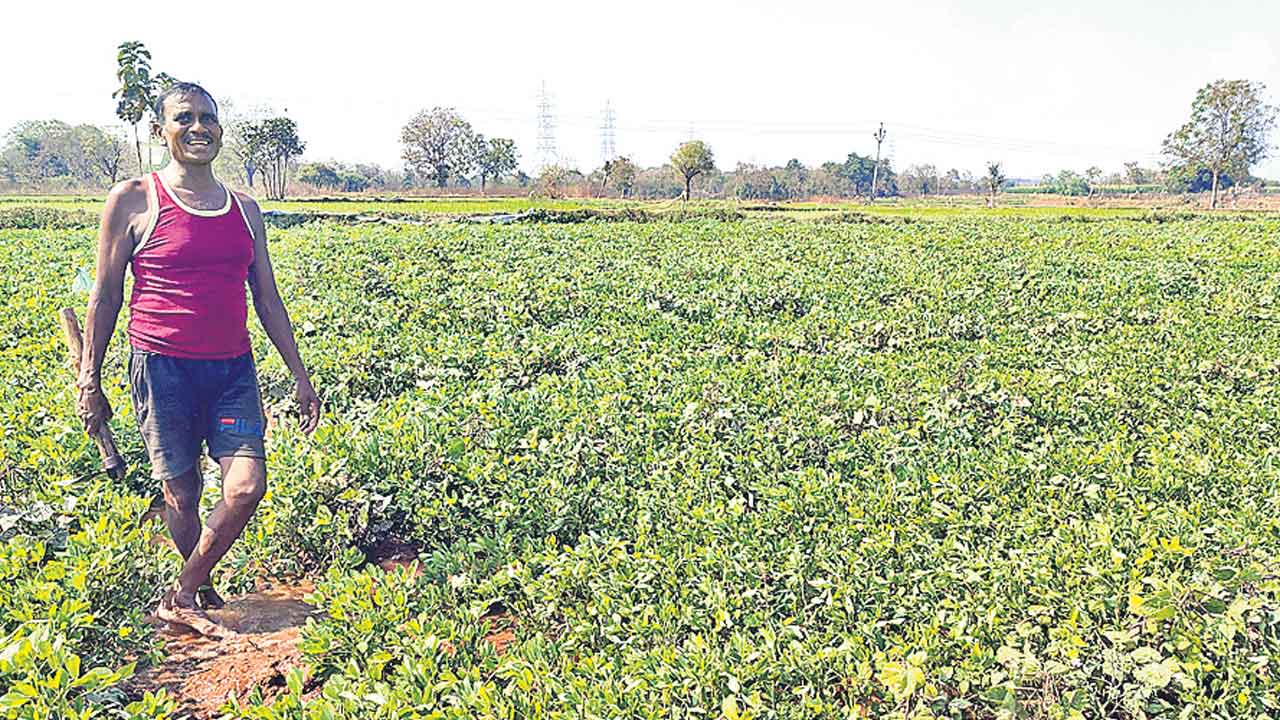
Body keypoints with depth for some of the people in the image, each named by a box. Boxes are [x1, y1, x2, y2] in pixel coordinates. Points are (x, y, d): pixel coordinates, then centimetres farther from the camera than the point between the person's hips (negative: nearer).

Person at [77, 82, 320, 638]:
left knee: (247, 487, -9)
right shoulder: (133, 199, 0)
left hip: (232, 368, 3)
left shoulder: (244, 208, 11)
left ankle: (181, 599, 12)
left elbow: (268, 300, 13)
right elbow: (105, 296, 3)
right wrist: (89, 381, 3)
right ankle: (202, 594, 31)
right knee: (181, 494, 6)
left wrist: (301, 377, 11)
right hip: (163, 366, -3)